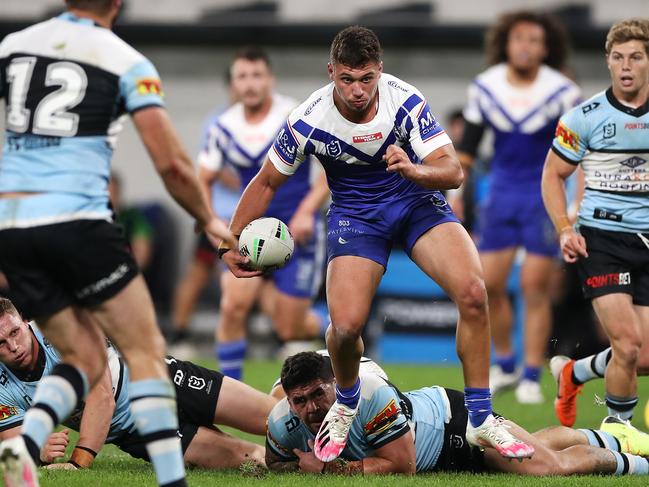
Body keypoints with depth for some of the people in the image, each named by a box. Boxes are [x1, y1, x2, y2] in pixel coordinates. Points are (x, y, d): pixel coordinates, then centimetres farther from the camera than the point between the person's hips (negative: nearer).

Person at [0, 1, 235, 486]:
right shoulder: (128, 63, 1)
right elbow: (171, 164, -1)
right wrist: (208, 220, 15)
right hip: (77, 221, -5)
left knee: (86, 357, 14)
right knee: (145, 350, 5)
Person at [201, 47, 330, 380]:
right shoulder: (224, 128, 0)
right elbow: (203, 181, 11)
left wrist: (307, 211, -19)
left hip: (297, 232, -3)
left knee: (290, 330, -2)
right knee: (232, 305, -19)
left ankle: (331, 327, 34)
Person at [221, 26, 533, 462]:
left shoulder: (405, 102, -21)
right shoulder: (309, 121, -19)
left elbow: (453, 171, -23)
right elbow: (267, 182, -3)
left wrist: (415, 170, -44)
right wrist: (231, 242, -2)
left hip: (417, 200, 0)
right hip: (355, 211, 0)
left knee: (473, 292, -24)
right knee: (346, 325, -21)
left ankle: (481, 421, -10)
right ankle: (346, 406, 16)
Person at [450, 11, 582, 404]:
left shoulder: (562, 92, -9)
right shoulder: (485, 88, 0)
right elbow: (468, 145, 10)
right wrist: (455, 193, 5)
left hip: (546, 194, -3)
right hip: (503, 191, 3)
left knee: (536, 286, -7)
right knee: (489, 283, 0)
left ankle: (532, 377, 0)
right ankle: (505, 364, 18)